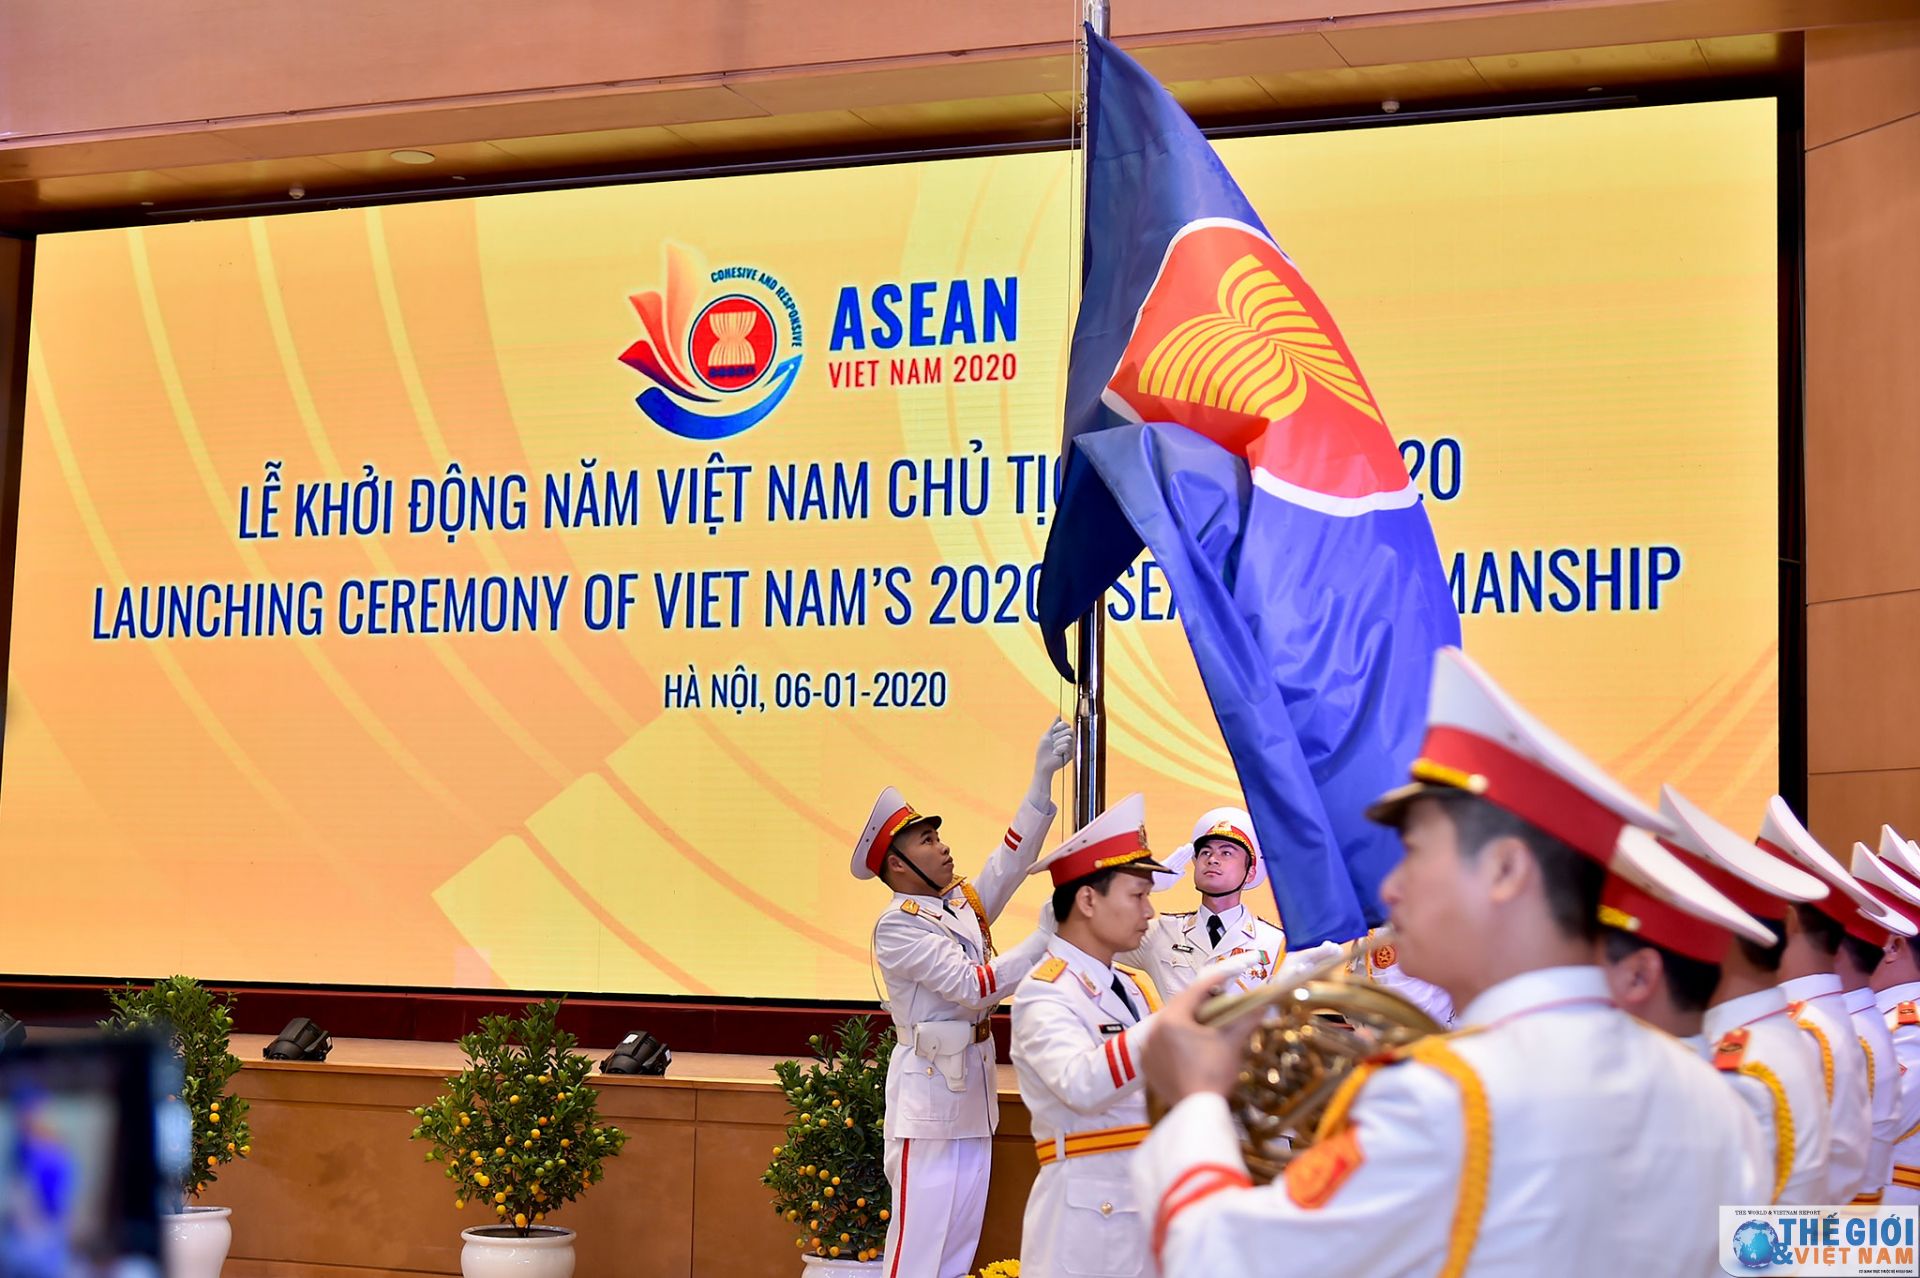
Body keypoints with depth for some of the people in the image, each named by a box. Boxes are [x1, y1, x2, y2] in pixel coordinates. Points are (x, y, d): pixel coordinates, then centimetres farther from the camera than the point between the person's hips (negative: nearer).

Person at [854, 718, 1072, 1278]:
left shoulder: (964, 904, 11)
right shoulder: (898, 926, -11)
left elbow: (1011, 859, -2)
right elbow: (973, 986, -17)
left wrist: (1043, 778, -10)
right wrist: (1045, 941, -19)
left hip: (972, 1088, 8)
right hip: (929, 1090, -8)